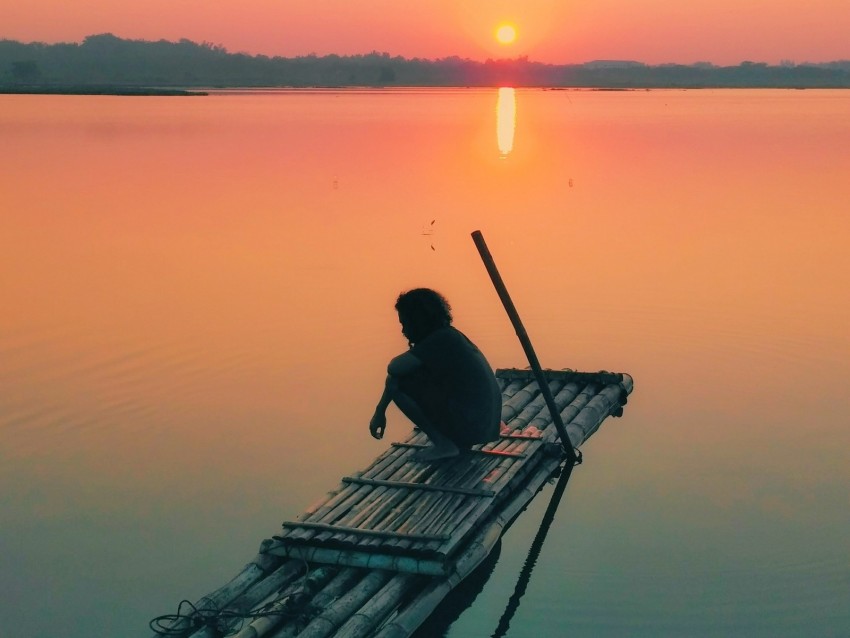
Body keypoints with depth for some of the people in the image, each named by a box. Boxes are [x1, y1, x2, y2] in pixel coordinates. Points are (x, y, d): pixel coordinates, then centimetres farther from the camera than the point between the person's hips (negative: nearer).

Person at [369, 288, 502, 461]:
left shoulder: (441, 339, -13)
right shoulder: (451, 336, 14)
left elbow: (395, 368, -18)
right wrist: (380, 411, 19)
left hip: (468, 426, -10)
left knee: (399, 382, -7)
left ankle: (444, 444, -3)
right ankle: (453, 442, 14)